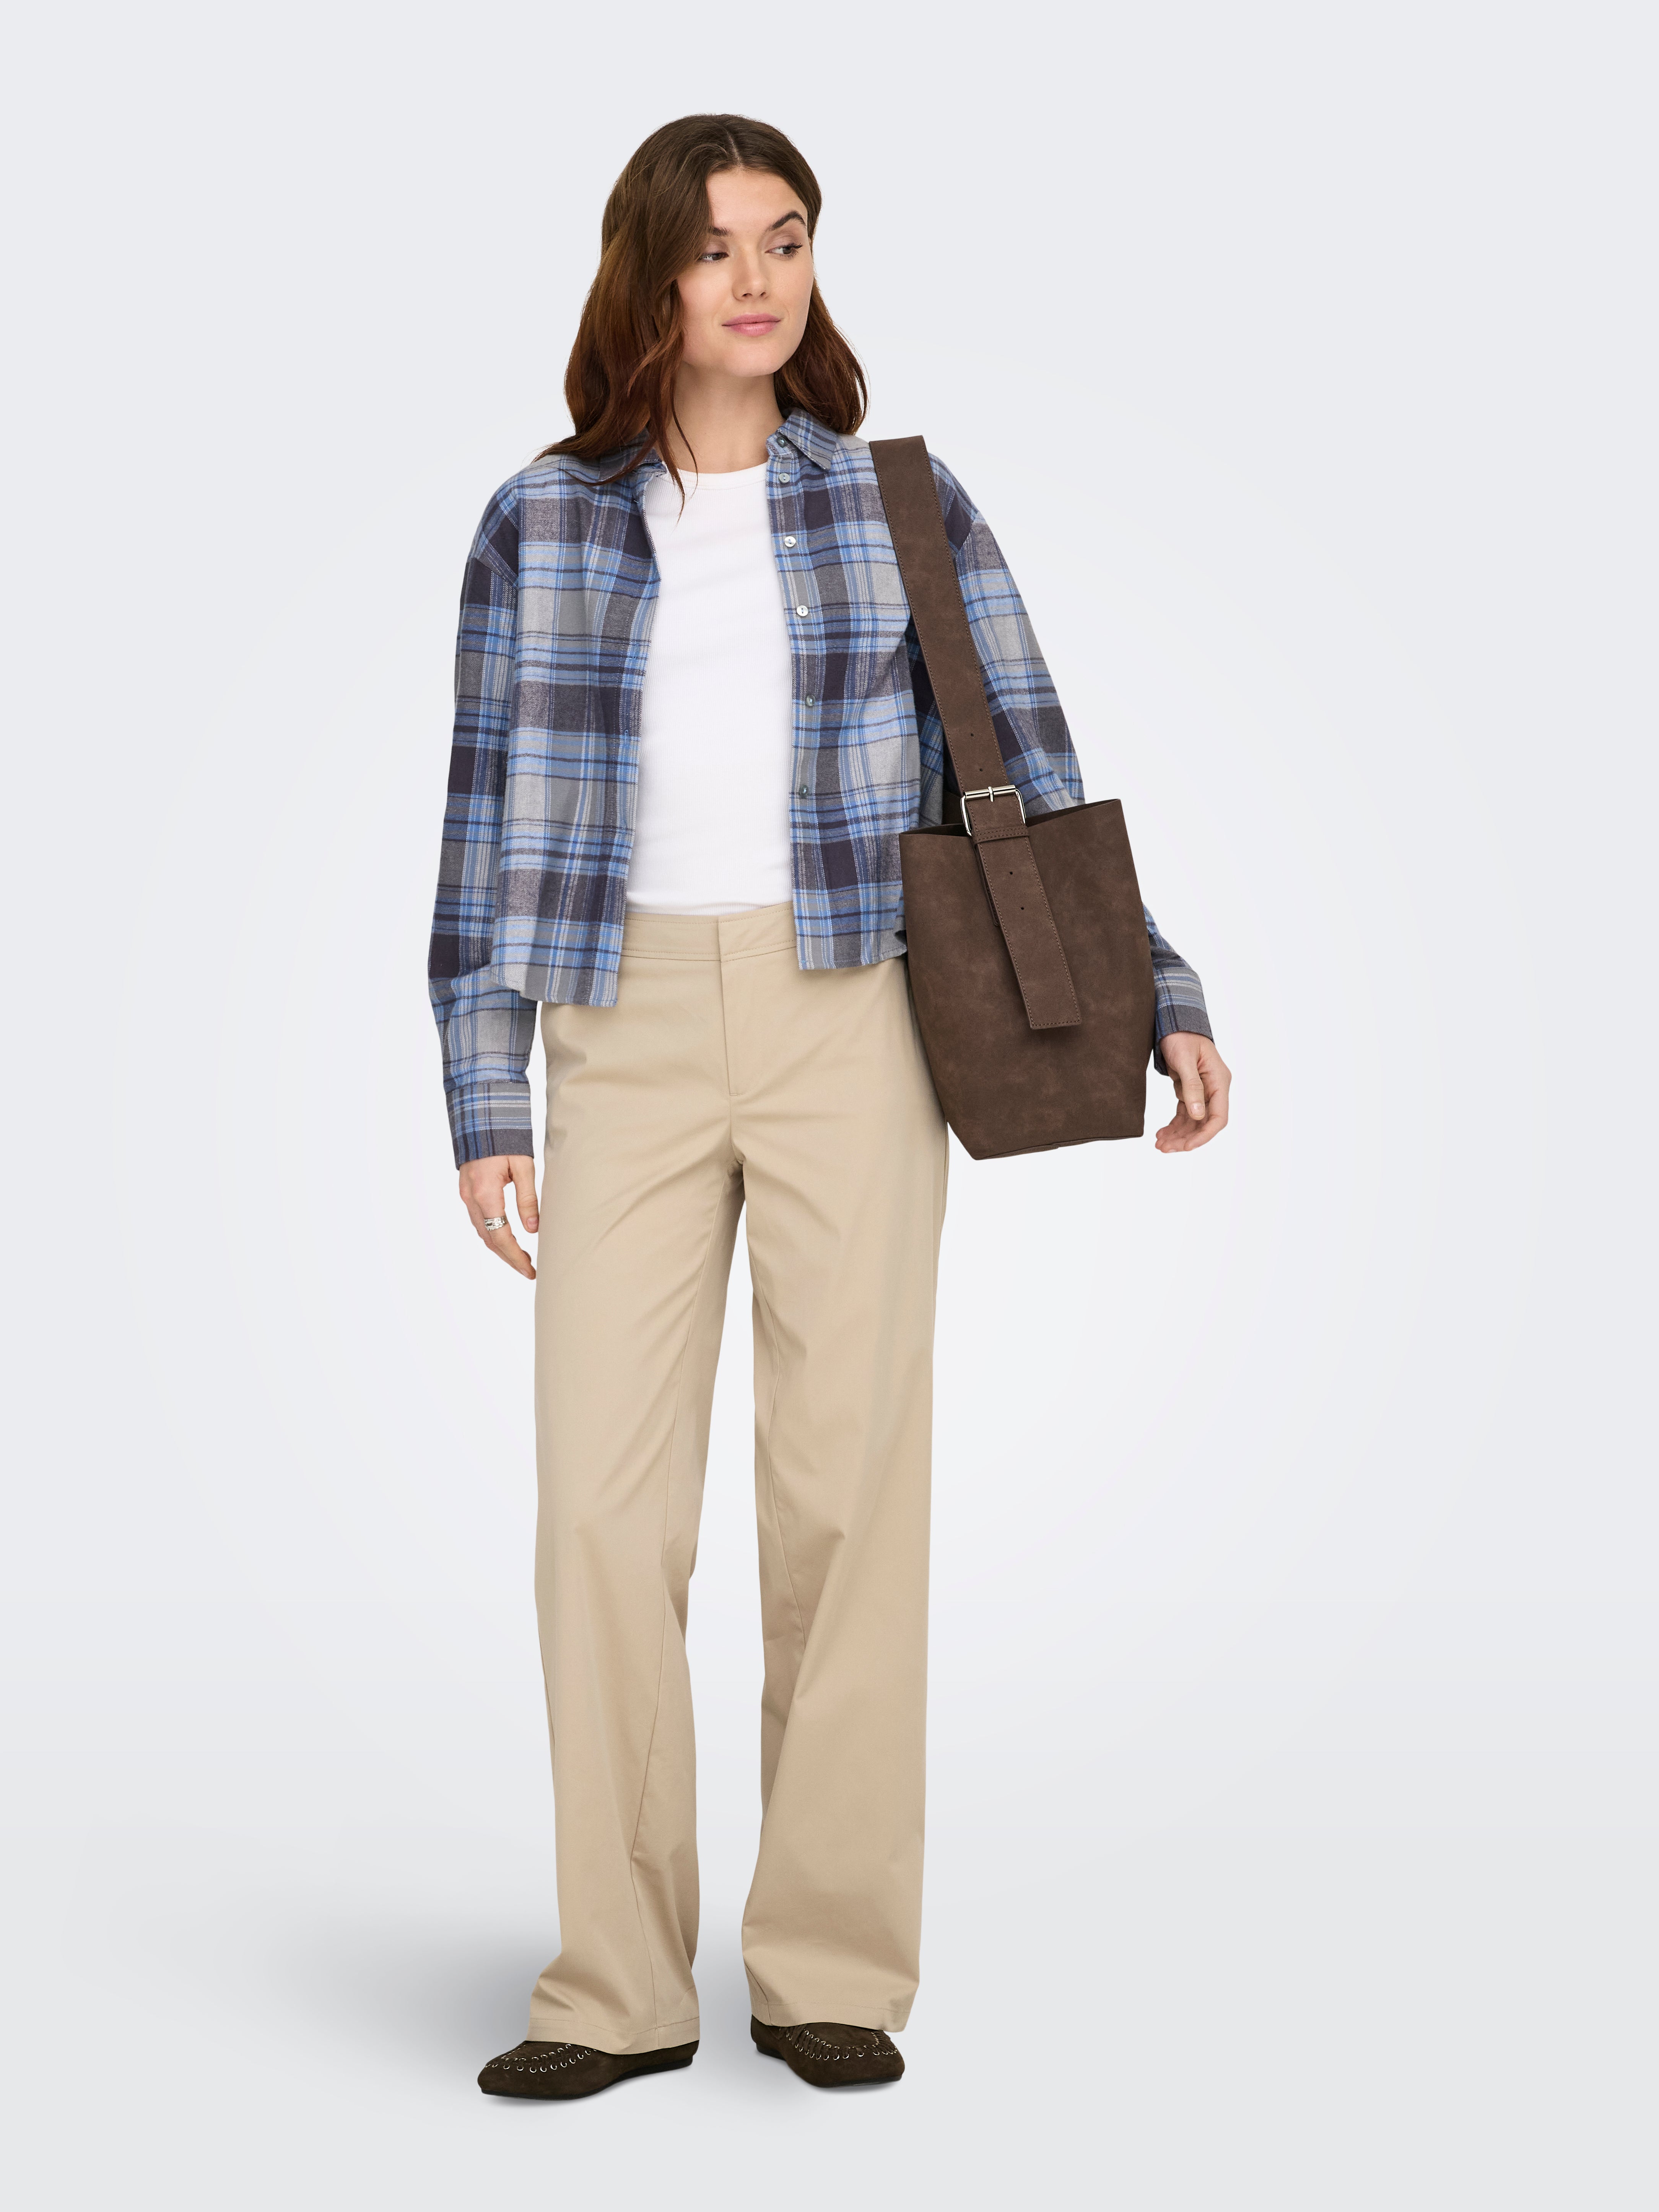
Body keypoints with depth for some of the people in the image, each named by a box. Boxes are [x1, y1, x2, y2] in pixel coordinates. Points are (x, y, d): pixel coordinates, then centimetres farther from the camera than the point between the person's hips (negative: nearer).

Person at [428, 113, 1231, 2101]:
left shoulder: (900, 504, 8)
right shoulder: (541, 523, 8)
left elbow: (1028, 768, 9)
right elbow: (490, 817, 8)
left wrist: (1154, 994, 1)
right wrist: (482, 1102, 3)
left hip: (849, 1018, 0)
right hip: (630, 1026, 1)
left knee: (847, 1477, -2)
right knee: (599, 1498, -5)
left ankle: (834, 1961, 8)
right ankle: (621, 1983, 4)